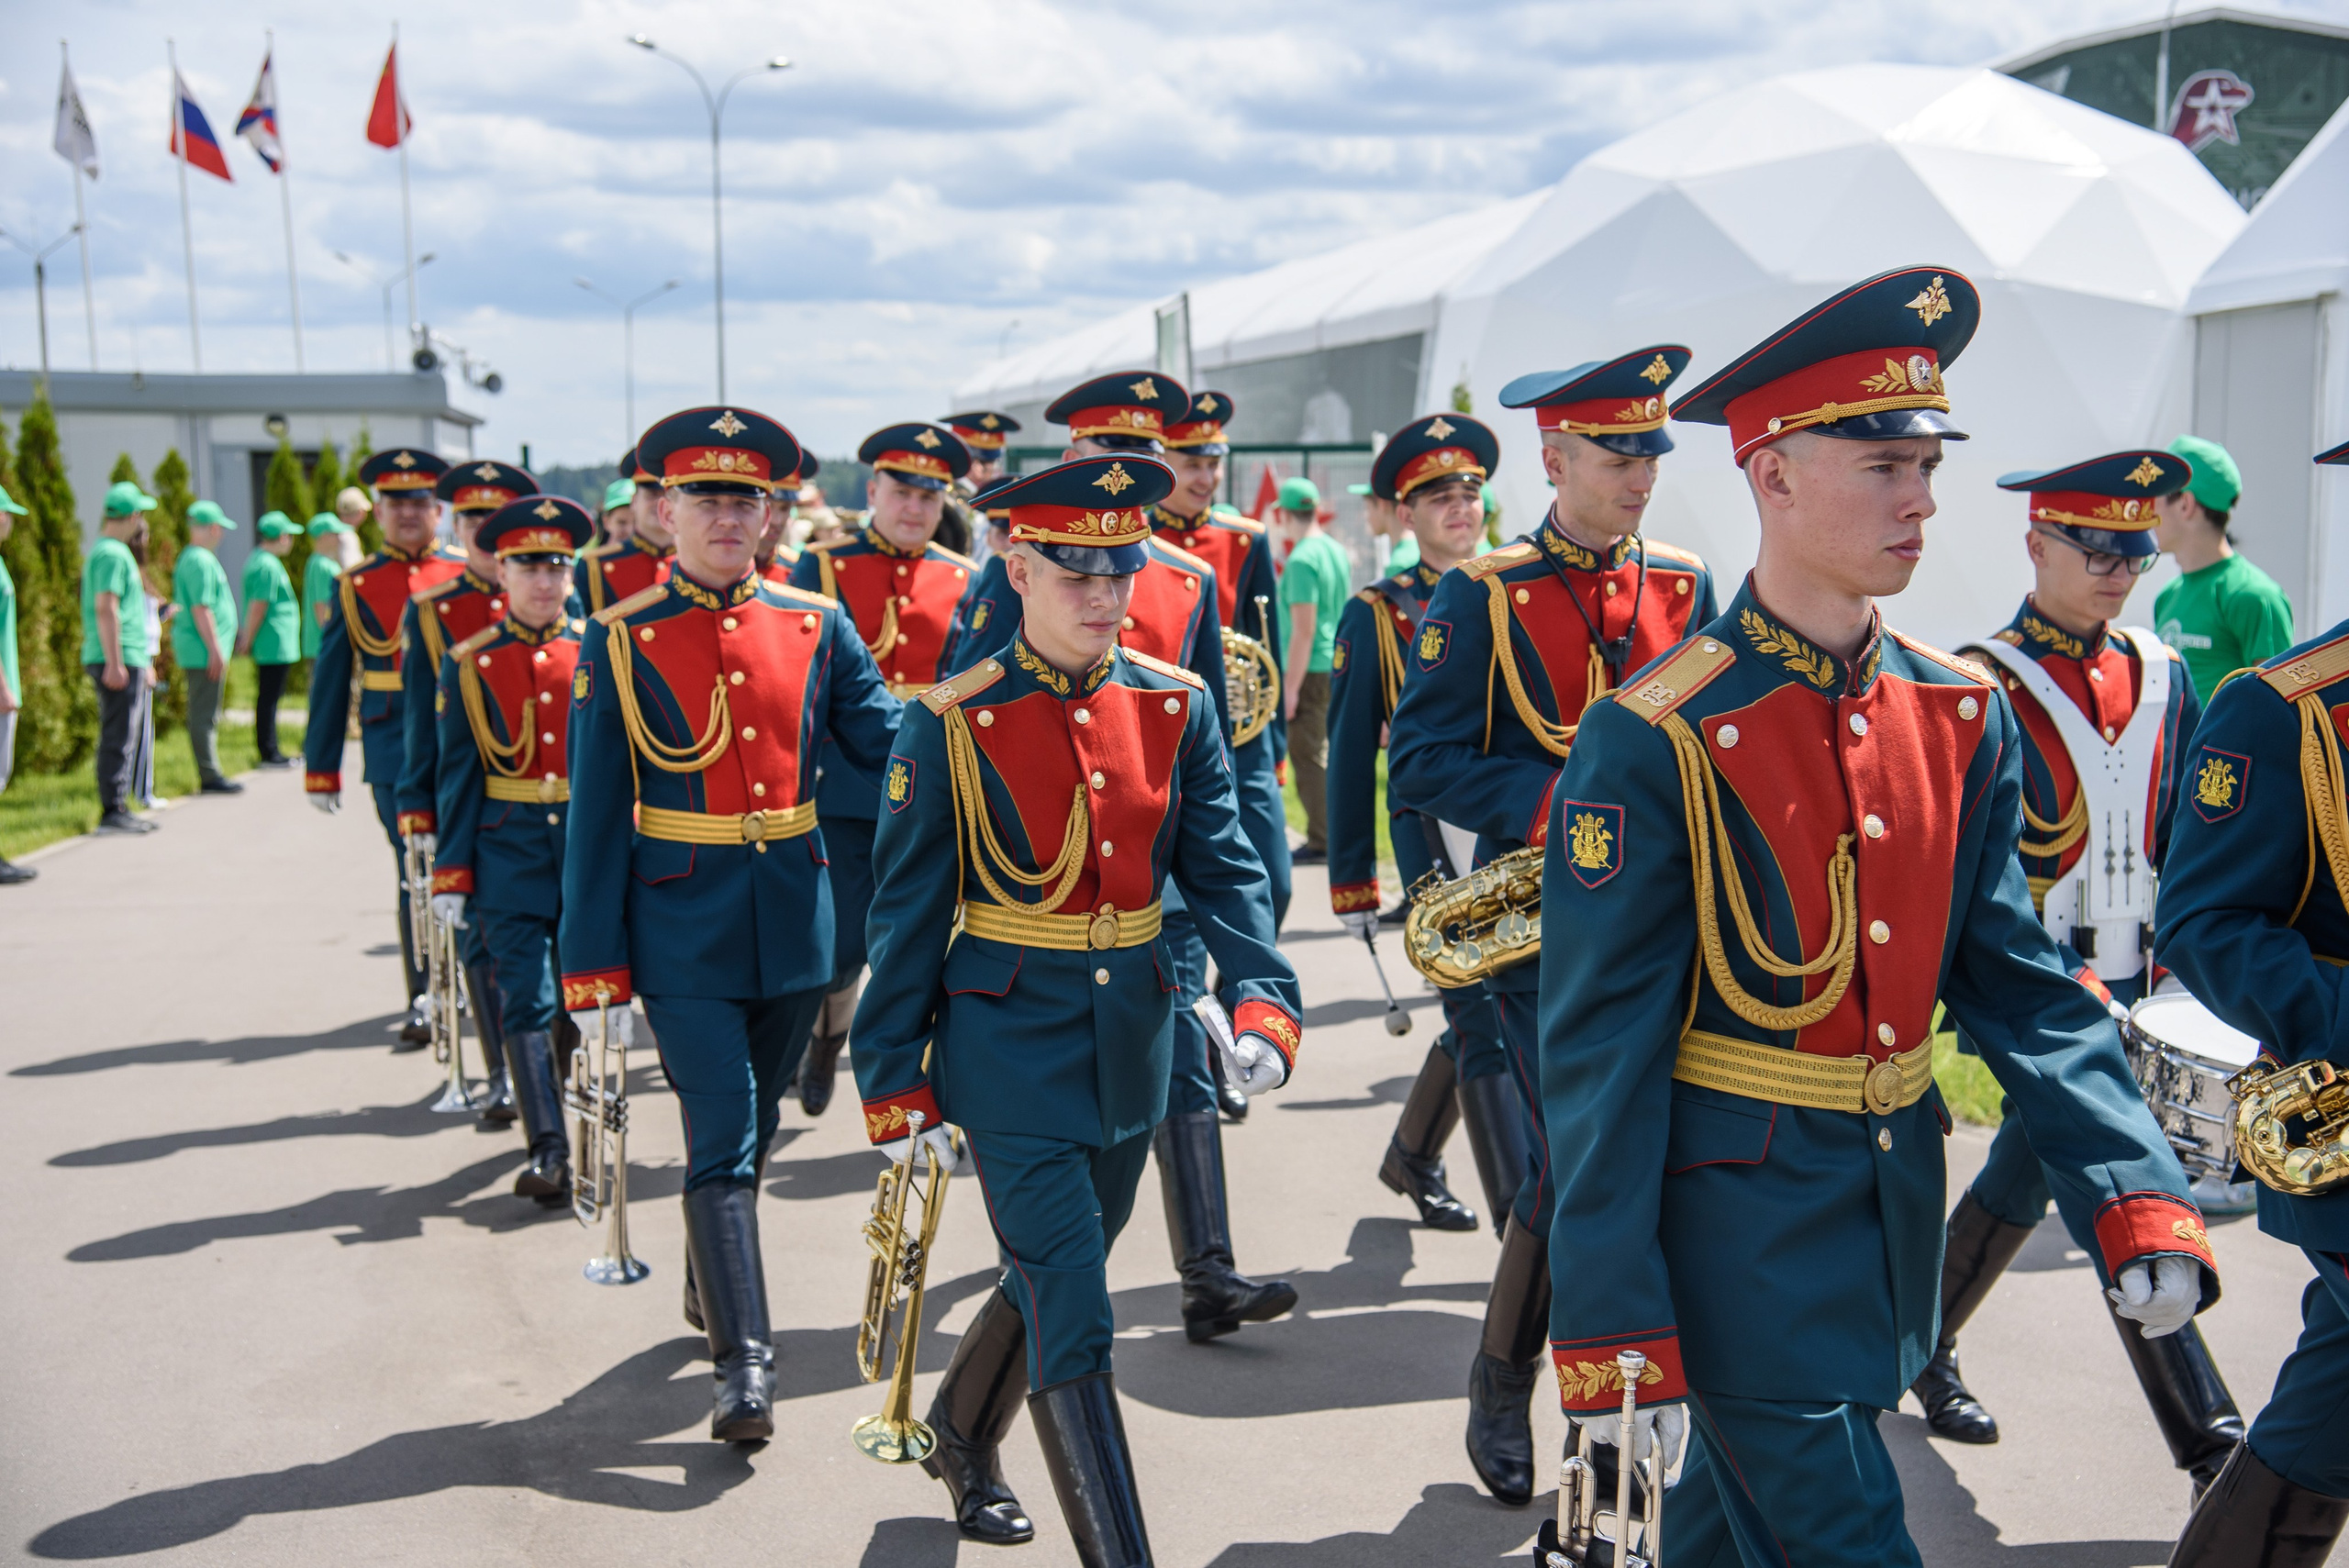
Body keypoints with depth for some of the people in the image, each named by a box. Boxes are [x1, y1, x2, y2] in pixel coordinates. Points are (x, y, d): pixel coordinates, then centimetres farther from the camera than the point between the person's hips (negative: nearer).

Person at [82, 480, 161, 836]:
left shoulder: (111, 552, 20)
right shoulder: (113, 554, -12)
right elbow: (105, 609, -20)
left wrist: (144, 662, 29)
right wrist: (115, 663, -23)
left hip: (127, 660, 10)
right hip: (118, 660, -10)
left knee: (121, 738, 13)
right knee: (119, 738, -8)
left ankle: (118, 809, 18)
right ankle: (112, 812, -7)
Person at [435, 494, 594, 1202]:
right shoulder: (470, 663, 1)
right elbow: (457, 776, 3)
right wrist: (451, 873, 0)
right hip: (510, 852, -1)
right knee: (525, 1001, -6)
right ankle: (549, 1151, -3)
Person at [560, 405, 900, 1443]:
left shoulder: (816, 625, 4)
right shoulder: (619, 639, -4)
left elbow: (886, 743, 3)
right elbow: (595, 817, -4)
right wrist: (594, 968, -6)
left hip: (792, 923, 4)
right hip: (682, 926, -4)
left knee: (750, 1132, 18)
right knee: (721, 1142, -9)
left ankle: (709, 1286, 41)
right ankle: (742, 1364, -5)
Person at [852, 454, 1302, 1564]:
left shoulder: (1176, 706, 1)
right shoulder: (953, 723, -10)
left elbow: (1223, 870, 0)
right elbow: (906, 912, -6)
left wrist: (1261, 1000, -16)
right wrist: (895, 1086, -7)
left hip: (1133, 1045, 5)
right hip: (1013, 1052, -5)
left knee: (1052, 1276, 22)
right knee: (1071, 1318, -7)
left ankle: (962, 1442, 48)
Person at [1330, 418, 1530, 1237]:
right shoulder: (1375, 615, 1)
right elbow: (1352, 759, 1)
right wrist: (1352, 882, -1)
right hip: (1436, 838, -4)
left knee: (1480, 1017, 16)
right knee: (1489, 1030, -8)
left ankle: (1412, 1158, 39)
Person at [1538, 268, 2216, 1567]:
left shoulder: (1964, 713, 2)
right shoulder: (1657, 739, -17)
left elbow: (2015, 977, 5)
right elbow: (1600, 1047, -16)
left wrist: (2136, 1201, -8)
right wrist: (1612, 1326, -16)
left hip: (1895, 1199, 6)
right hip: (1735, 1211, -6)